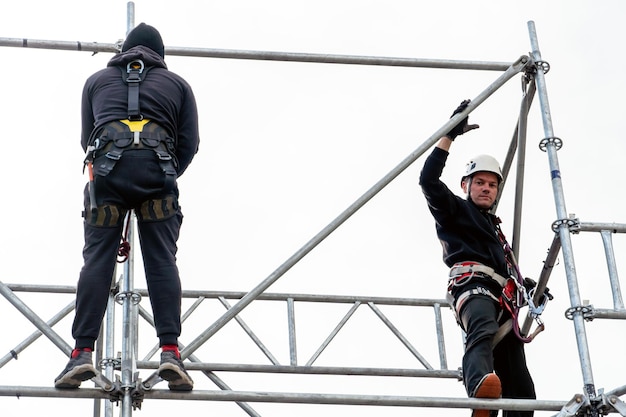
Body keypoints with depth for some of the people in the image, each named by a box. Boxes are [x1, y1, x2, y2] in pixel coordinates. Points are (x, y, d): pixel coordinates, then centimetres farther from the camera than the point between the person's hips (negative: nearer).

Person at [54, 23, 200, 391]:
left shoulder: (97, 81, 27)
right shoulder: (177, 84, 24)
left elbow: (86, 139, 30)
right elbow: (189, 143, 17)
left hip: (108, 168, 0)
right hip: (158, 171, 0)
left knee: (98, 258, -3)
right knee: (162, 260, -2)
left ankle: (83, 352, -14)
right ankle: (170, 351, -14)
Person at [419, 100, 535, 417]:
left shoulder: (495, 228, 40)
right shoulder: (454, 210, 20)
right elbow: (428, 179, 3)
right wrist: (450, 135, -2)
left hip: (502, 296, 8)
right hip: (472, 282, -8)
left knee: (520, 389, -8)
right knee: (483, 330, -43)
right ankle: (480, 384, -72)